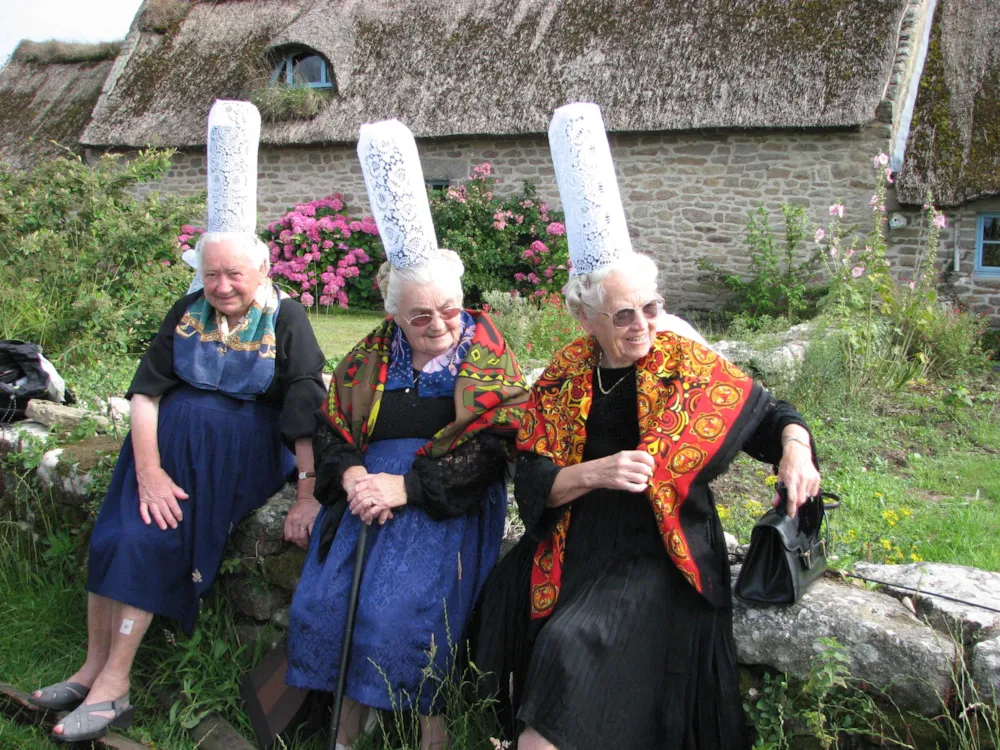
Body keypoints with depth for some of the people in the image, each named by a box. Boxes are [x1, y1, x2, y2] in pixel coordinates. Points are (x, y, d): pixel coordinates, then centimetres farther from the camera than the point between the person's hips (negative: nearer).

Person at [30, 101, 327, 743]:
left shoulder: (286, 319, -5)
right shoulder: (189, 312, 7)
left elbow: (307, 414, -11)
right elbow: (146, 391, -1)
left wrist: (309, 495, -19)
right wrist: (148, 470, -15)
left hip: (243, 448, -4)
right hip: (170, 440, 5)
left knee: (155, 535, -19)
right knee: (116, 530, -14)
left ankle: (113, 683, -11)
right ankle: (97, 668, -4)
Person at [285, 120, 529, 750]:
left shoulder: (490, 361, -1)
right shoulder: (372, 356, 11)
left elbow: (491, 451, -11)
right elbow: (330, 426, 12)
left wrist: (405, 486, -18)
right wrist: (351, 475, -11)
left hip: (448, 503, -4)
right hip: (367, 490, 4)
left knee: (400, 609, -22)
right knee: (325, 596, -12)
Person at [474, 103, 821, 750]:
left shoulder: (689, 366, -4)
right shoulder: (563, 380, 2)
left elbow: (774, 416, 9)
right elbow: (532, 485, -2)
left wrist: (795, 451, -12)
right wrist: (596, 472, -19)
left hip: (658, 553, -4)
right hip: (576, 543, 4)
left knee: (574, 642, -25)